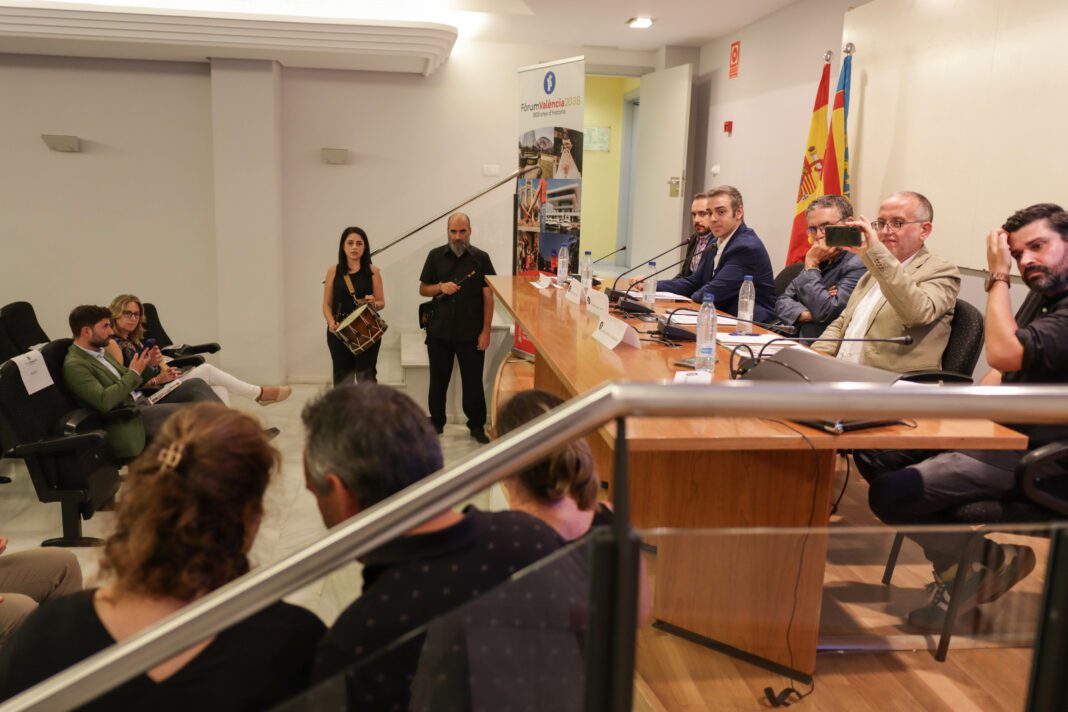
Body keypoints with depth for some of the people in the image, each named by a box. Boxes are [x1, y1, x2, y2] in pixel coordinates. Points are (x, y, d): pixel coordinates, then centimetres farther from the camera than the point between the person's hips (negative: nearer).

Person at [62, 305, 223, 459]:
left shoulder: (101, 351, 16)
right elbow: (104, 402, -24)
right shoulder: (74, 365, -12)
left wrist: (150, 365, 3)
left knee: (195, 385, -6)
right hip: (127, 418, -9)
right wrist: (134, 373, -17)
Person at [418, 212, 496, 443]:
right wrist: (440, 287, -14)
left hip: (471, 333, -2)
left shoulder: (481, 258, -4)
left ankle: (477, 426, 21)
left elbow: (488, 297, -3)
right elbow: (422, 289, 8)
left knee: (473, 381, 6)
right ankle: (436, 423, 29)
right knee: (438, 380, 13)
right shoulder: (436, 256, 1)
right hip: (439, 331, 2)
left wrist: (486, 331, -7)